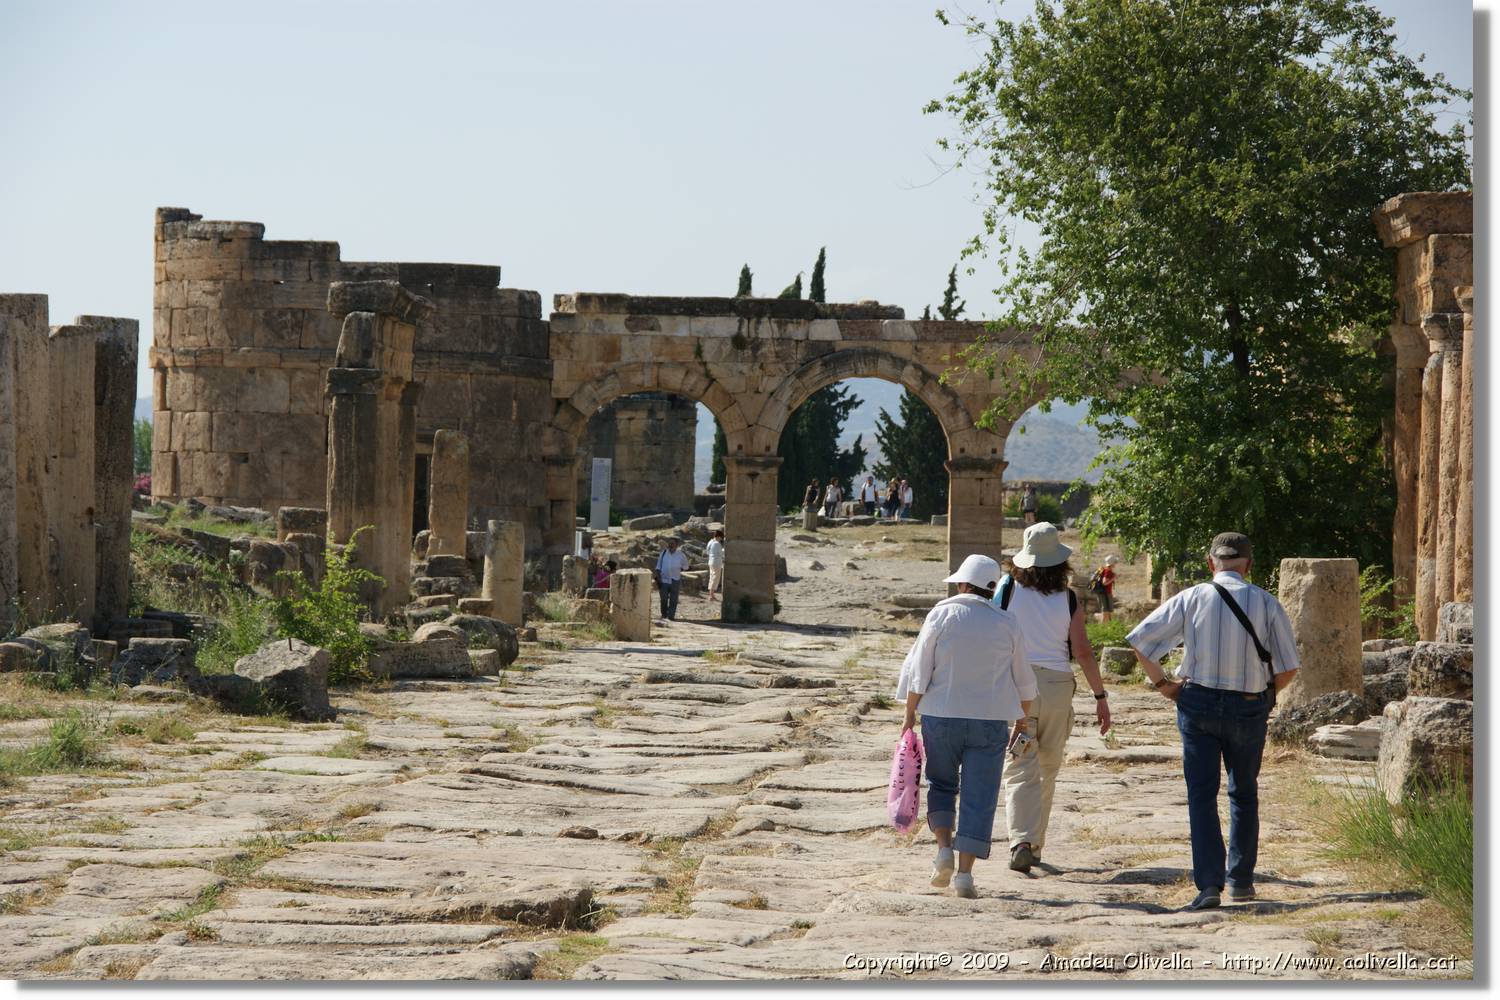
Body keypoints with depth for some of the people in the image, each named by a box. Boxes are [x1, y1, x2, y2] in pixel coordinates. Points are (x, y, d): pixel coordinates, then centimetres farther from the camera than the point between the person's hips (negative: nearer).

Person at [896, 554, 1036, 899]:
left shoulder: (941, 616, -4)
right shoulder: (1007, 623, 1)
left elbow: (919, 670, -4)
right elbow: (1022, 678, 10)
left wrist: (910, 714, 4)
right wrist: (1023, 717, 25)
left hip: (941, 715, 0)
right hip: (990, 721, 0)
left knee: (941, 783, 19)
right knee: (978, 796, 3)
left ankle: (944, 846, -1)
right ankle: (965, 872, -3)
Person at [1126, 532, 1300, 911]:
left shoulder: (1191, 599, -3)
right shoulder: (1267, 604, -3)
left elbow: (1140, 640, -6)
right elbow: (1289, 666, -2)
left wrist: (1162, 683, 5)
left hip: (1198, 703, -1)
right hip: (1249, 708, 1)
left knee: (1202, 795, 2)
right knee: (1244, 794, 18)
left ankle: (1209, 884, -9)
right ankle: (1241, 880, 23)